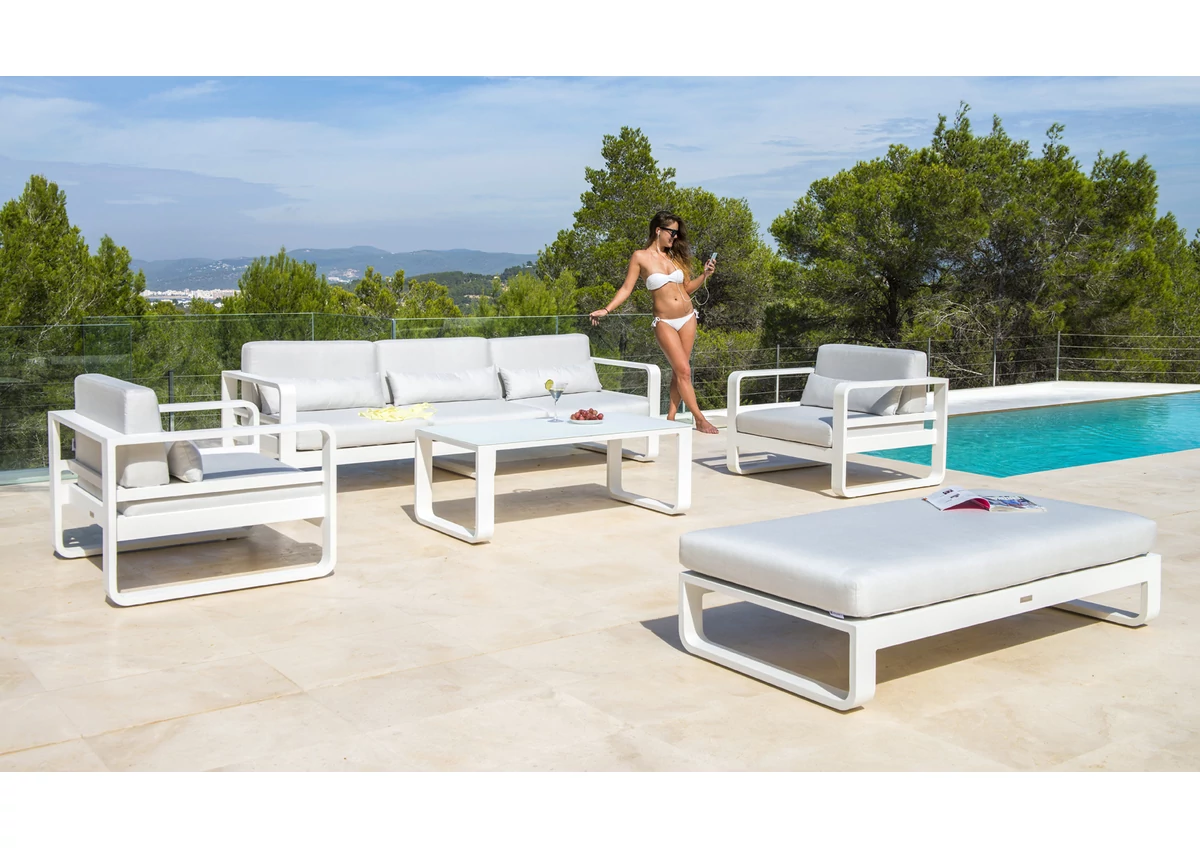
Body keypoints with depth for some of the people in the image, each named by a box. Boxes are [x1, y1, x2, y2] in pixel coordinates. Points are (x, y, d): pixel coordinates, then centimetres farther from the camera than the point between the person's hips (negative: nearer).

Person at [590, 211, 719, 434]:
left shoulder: (674, 256, 9)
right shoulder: (641, 257, -4)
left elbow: (687, 288, 15)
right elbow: (627, 288, -4)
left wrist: (705, 275, 0)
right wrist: (607, 309, -13)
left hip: (688, 317, 5)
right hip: (665, 322, -5)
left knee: (679, 370, 4)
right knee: (683, 370, -9)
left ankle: (671, 416, 11)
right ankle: (699, 419, -5)